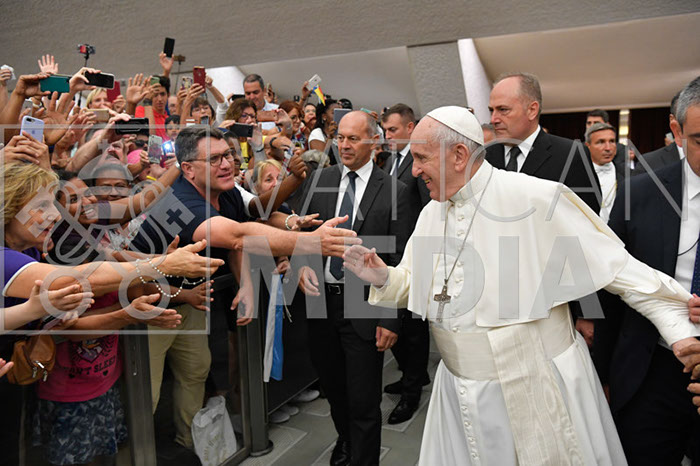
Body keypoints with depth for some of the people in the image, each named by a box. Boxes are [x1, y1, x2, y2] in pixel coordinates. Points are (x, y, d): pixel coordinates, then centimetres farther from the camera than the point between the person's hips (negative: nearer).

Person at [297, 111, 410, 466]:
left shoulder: (393, 191, -6)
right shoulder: (320, 180, 5)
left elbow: (398, 261, -7)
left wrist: (390, 320, -10)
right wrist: (303, 265, -13)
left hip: (364, 308, -4)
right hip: (321, 300, 4)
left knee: (363, 402, 5)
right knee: (332, 386, 23)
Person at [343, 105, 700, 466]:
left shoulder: (536, 198, -17)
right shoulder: (431, 213, 2)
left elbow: (616, 265, -11)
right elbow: (413, 286, 11)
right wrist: (383, 277, -9)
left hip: (538, 391, -5)